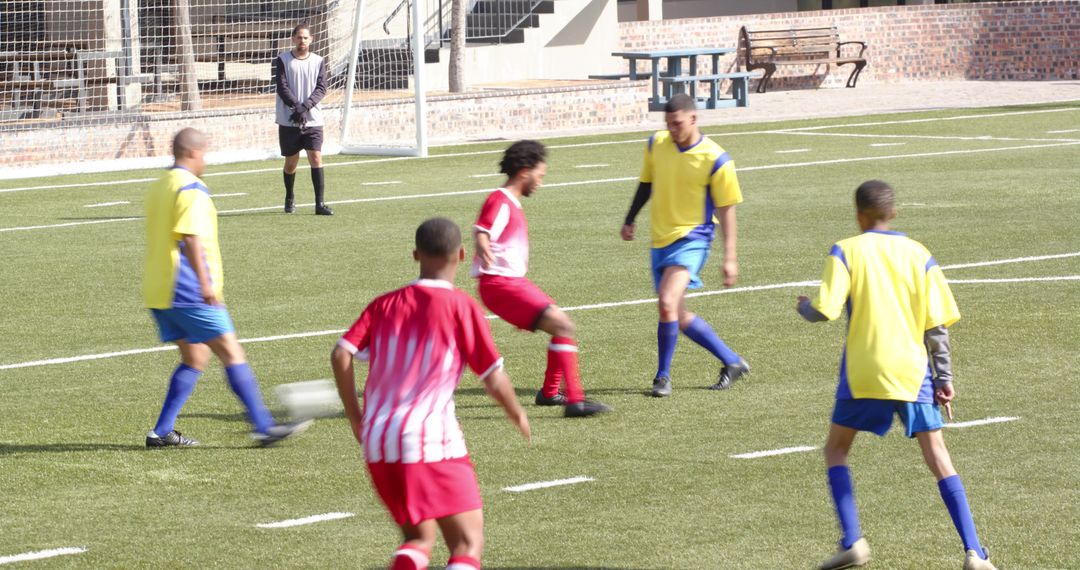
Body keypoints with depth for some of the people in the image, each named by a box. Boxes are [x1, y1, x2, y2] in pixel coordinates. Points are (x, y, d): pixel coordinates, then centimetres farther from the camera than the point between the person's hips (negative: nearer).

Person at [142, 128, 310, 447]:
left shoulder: (158, 189, 18)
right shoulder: (192, 190, -12)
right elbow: (190, 238, -23)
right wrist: (205, 284, -25)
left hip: (158, 291, 9)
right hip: (188, 292, -9)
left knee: (194, 359, 13)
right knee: (232, 354, -7)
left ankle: (162, 432, 8)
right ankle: (264, 427, -8)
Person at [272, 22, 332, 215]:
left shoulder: (318, 61, 5)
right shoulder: (282, 60, 1)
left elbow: (321, 89, -3)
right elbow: (282, 87, -7)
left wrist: (305, 106, -17)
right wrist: (296, 106, -20)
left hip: (313, 120, 0)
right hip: (288, 120, 0)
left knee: (316, 158, -11)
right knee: (291, 162, 8)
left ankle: (320, 203, -11)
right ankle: (289, 198, 29)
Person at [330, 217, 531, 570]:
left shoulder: (385, 304, 12)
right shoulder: (462, 307, -1)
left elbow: (341, 356, 0)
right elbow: (494, 381, -2)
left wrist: (354, 416, 12)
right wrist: (516, 414, 18)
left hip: (378, 446, 5)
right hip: (430, 439, -5)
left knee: (419, 540, 19)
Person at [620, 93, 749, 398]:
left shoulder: (715, 159, -12)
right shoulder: (656, 144, 2)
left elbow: (726, 209, -7)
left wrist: (730, 257, -9)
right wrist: (630, 221, 20)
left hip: (692, 238, -7)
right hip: (661, 240, 7)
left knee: (668, 303, -24)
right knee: (679, 316, 10)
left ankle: (663, 376, -9)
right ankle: (732, 362, 27)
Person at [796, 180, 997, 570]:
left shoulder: (846, 252, -3)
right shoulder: (919, 255, 6)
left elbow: (826, 310, -12)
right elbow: (936, 324, 4)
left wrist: (804, 308, 11)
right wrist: (944, 378, 8)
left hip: (863, 374, -2)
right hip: (913, 371, 2)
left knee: (836, 450, 15)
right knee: (937, 458, 4)